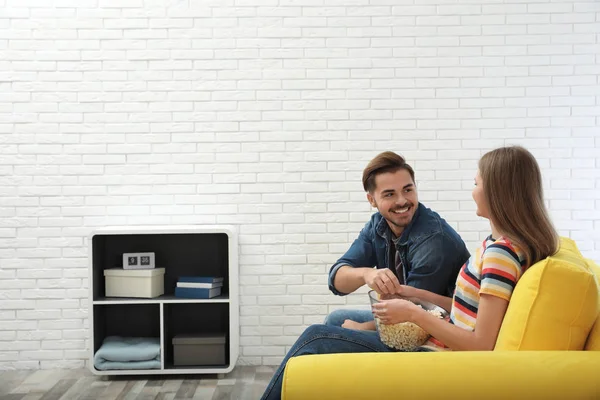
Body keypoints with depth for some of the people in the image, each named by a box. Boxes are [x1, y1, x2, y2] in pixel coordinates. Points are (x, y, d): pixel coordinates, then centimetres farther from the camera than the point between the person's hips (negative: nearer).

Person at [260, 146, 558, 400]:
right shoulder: (504, 243, 10)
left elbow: (481, 345, -22)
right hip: (436, 349, 9)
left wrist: (414, 313, -16)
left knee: (315, 339, -8)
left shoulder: (501, 252, -20)